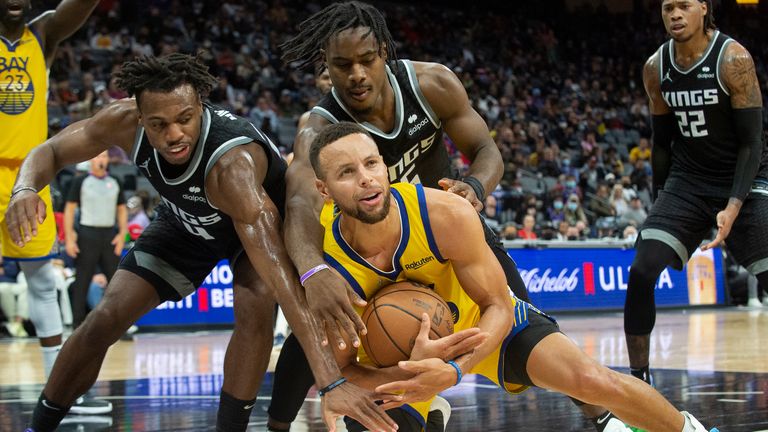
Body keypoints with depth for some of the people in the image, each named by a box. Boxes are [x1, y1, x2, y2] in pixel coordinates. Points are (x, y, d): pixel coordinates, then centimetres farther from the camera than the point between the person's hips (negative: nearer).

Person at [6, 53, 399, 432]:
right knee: (104, 321, -4)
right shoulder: (126, 122, -31)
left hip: (260, 222, -4)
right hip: (187, 223, 4)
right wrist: (26, 188, -40)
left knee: (254, 306, -33)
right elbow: (52, 151, -14)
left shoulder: (233, 166, -46)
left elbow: (280, 275, -53)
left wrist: (330, 381, -62)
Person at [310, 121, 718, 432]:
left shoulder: (446, 214, -32)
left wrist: (454, 371, -40)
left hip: (482, 318, 0)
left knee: (594, 382, -17)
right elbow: (343, 369, -21)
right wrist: (416, 368, -41)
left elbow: (498, 307, -20)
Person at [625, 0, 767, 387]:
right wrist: (660, 205, 10)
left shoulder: (734, 60, -16)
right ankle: (637, 380, -4)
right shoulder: (656, 69, -1)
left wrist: (734, 207, -25)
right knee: (641, 273, -14)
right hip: (687, 181, 4)